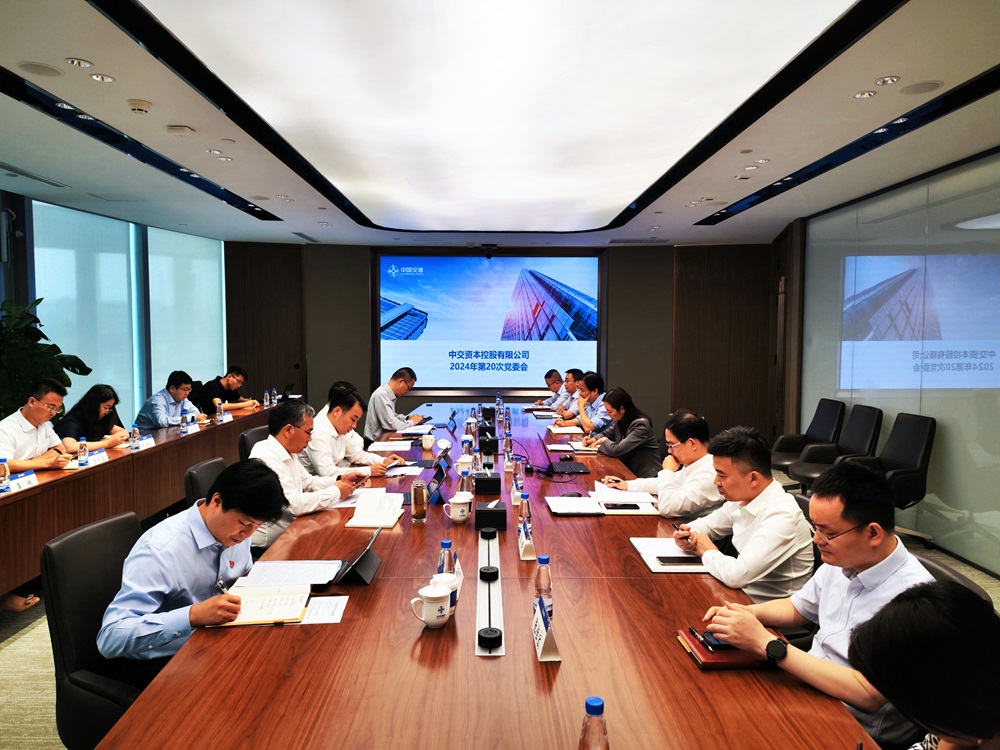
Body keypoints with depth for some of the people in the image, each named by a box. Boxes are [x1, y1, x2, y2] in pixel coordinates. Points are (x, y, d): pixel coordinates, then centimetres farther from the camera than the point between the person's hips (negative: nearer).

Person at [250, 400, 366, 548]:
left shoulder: (288, 453, 6)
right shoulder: (266, 459, -23)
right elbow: (295, 504, -27)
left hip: (289, 528, 9)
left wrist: (340, 479, 5)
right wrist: (336, 492, -15)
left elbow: (308, 482, 21)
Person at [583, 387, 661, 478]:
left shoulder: (640, 425, -21)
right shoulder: (620, 422, 3)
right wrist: (594, 439, 7)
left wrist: (604, 440, -6)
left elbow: (616, 450, -25)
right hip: (629, 470, 7)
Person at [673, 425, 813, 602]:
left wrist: (708, 552, -15)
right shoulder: (742, 499, -2)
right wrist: (688, 534, -6)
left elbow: (736, 575, -35)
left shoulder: (781, 516, -26)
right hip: (742, 592, 7)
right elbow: (708, 523, 16)